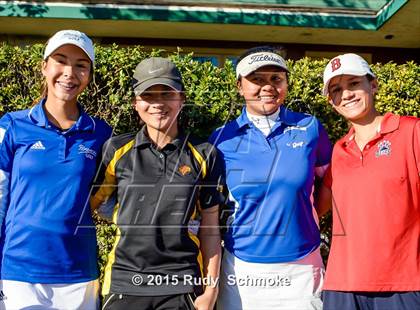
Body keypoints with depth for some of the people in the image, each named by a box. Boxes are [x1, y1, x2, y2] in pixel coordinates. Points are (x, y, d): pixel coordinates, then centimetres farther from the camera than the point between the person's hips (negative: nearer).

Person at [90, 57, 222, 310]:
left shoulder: (204, 155, 0)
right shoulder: (117, 150, 1)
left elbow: (209, 229, 3)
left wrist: (210, 289, 1)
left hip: (182, 286, 0)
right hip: (124, 282, 1)